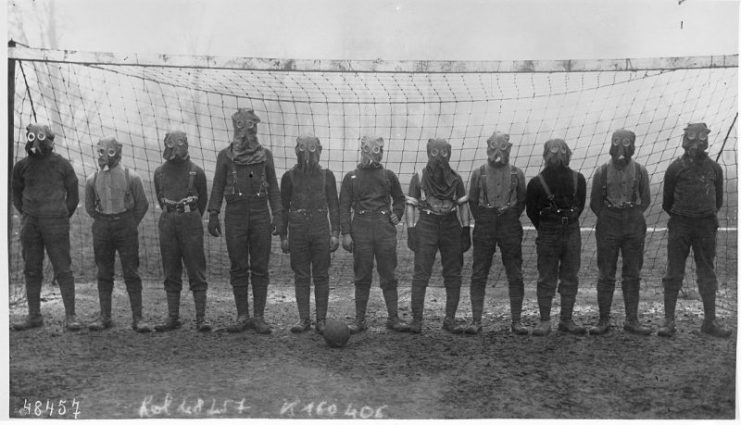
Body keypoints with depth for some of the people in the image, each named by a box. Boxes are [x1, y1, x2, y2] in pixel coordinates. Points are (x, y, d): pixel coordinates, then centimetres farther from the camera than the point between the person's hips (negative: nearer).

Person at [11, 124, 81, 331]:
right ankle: (34, 315, 14)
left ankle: (70, 316, -2)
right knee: (31, 271, 7)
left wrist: (62, 218, 7)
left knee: (63, 269, -5)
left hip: (56, 223, -3)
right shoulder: (22, 166, 6)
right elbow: (16, 194, 19)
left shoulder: (62, 165, -1)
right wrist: (26, 215, 13)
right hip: (30, 225, 3)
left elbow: (73, 195, 7)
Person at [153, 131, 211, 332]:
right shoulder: (160, 172, 8)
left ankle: (201, 318, -4)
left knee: (196, 272, -4)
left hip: (190, 222, -3)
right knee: (171, 273, 5)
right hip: (167, 223, 3)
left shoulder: (196, 172, 0)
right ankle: (172, 317, 9)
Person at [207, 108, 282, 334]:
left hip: (260, 214, 1)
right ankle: (242, 317, 9)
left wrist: (277, 215, -1)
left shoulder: (265, 154, 8)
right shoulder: (225, 155, 5)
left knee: (260, 267, 0)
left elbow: (273, 187, 8)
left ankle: (259, 318, 4)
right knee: (238, 267, 2)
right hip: (235, 215, 0)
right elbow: (218, 187, 6)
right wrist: (213, 215, -2)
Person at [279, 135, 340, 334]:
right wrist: (283, 236, 4)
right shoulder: (289, 176, 4)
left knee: (321, 275, 1)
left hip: (321, 228, 0)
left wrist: (335, 233, -1)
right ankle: (304, 319, 9)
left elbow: (334, 206, 6)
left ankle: (321, 320, 6)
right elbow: (283, 207, 8)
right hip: (297, 229, 0)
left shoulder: (326, 175, 5)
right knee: (301, 276, 3)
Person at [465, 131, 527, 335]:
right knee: (478, 275, -2)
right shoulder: (479, 173, 6)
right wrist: (481, 221, 4)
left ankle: (516, 321, 6)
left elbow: (521, 201, 11)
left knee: (515, 276, 0)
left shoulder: (517, 174, 7)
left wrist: (511, 222, 5)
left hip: (510, 226, 0)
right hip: (484, 226, 0)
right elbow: (472, 201, 10)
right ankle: (476, 320, 2)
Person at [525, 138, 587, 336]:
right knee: (546, 279, 1)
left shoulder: (578, 179, -1)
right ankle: (544, 321, 7)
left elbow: (580, 206, 11)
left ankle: (566, 320, 14)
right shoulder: (537, 182, -8)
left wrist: (569, 222, 12)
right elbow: (531, 210, 4)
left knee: (570, 278, 6)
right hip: (548, 235, -2)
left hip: (572, 232, 2)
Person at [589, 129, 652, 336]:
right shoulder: (602, 172, -3)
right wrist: (607, 221, 4)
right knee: (606, 275, 1)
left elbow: (645, 200, 10)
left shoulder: (640, 171, -1)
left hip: (634, 228, 1)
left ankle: (631, 320, 12)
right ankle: (603, 321, 7)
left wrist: (633, 218, 5)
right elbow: (595, 203, 5)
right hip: (608, 230, -1)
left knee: (632, 275, 5)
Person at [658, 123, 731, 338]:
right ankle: (668, 321, 4)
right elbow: (667, 202, 8)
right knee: (674, 272, 0)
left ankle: (710, 322, 12)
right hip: (680, 224, -2)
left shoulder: (714, 169, 5)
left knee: (707, 274, 6)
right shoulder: (675, 168, -1)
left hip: (706, 225, 2)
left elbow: (718, 200, 16)